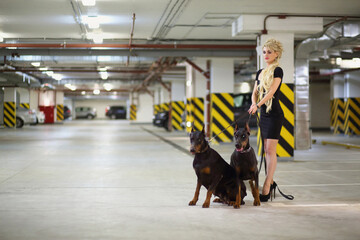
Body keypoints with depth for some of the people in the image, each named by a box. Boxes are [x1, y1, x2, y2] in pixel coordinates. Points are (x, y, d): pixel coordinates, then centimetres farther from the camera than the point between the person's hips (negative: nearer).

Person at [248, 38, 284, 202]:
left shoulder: (277, 71, -6)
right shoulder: (260, 73, 15)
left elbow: (272, 91, -18)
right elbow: (255, 93, 11)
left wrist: (258, 105, -28)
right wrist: (254, 103, -11)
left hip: (274, 114, -7)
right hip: (263, 114, 7)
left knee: (270, 150, -10)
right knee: (266, 150, 10)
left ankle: (266, 187, -13)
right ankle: (270, 182, 19)